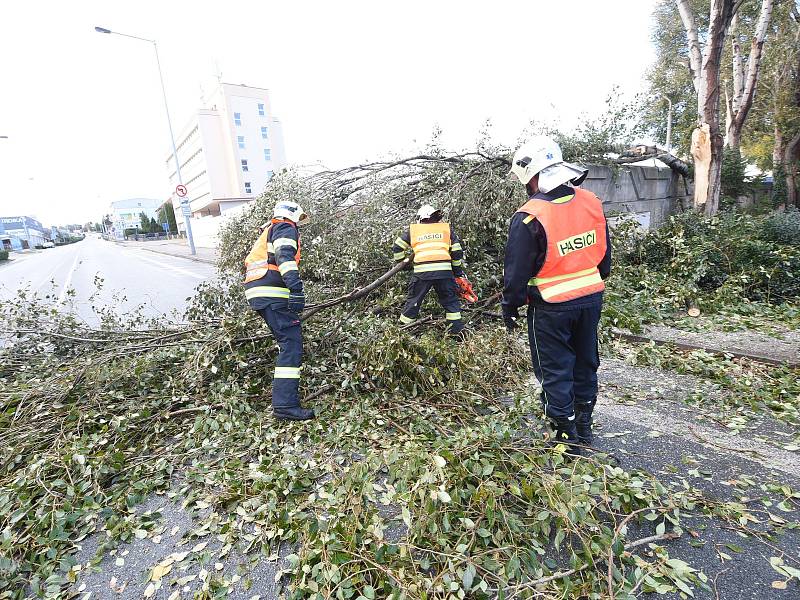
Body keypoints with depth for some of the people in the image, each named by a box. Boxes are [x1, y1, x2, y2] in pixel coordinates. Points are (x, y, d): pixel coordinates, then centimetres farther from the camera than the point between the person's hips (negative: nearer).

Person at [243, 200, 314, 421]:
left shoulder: (267, 232, 33)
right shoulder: (286, 228, 3)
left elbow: (251, 261, 35)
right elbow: (284, 255, -17)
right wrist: (296, 286, -30)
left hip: (256, 291, 10)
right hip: (272, 293, -10)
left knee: (287, 340, 20)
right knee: (292, 343, -13)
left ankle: (281, 385, 27)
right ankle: (285, 404, -18)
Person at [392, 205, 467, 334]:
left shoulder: (412, 230, 17)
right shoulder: (447, 228, 17)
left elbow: (397, 247, 18)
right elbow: (457, 252, 14)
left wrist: (401, 261, 33)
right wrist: (459, 272, 22)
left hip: (421, 271, 0)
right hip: (444, 270, 0)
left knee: (413, 301, 13)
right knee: (451, 300, 15)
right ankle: (457, 330, 13)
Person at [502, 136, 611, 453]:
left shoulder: (529, 218, -20)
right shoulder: (591, 202, 0)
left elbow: (517, 272, -14)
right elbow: (605, 253, 10)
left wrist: (509, 307, 0)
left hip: (552, 307, -6)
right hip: (591, 299, 7)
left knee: (555, 371, 9)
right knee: (585, 363, 20)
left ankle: (568, 435, 21)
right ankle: (584, 425, 38)